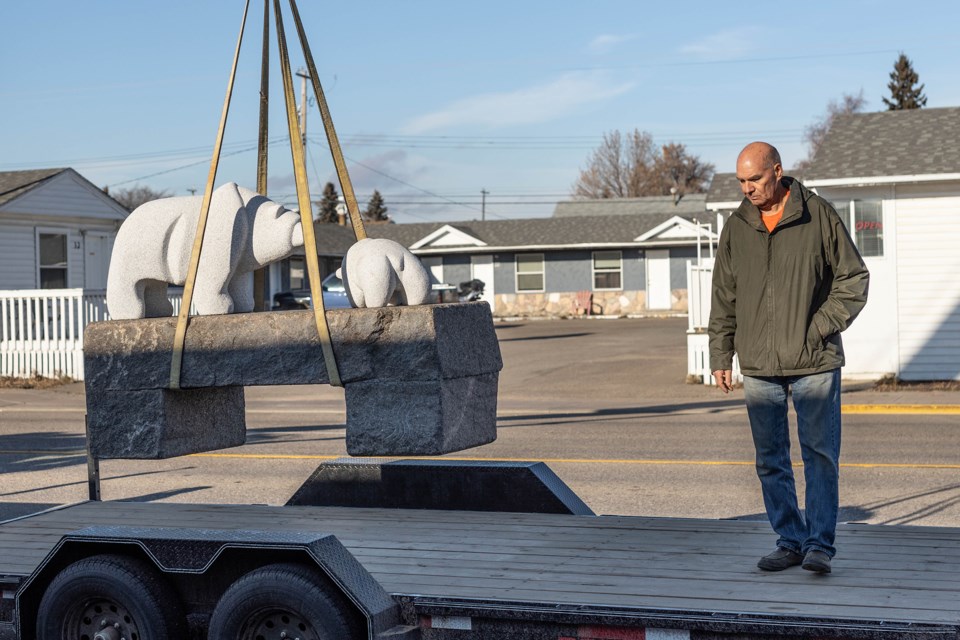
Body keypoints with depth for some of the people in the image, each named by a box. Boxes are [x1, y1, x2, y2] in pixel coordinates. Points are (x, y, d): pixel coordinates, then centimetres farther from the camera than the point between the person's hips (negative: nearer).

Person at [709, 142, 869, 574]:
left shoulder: (819, 216, -2)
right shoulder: (736, 228, 8)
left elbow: (854, 279, 3)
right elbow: (724, 298, 14)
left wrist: (819, 328, -7)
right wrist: (720, 356, 10)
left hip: (814, 363, -3)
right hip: (758, 365, 4)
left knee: (820, 454, -3)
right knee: (771, 461, 7)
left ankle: (819, 543, 4)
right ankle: (790, 540, 17)